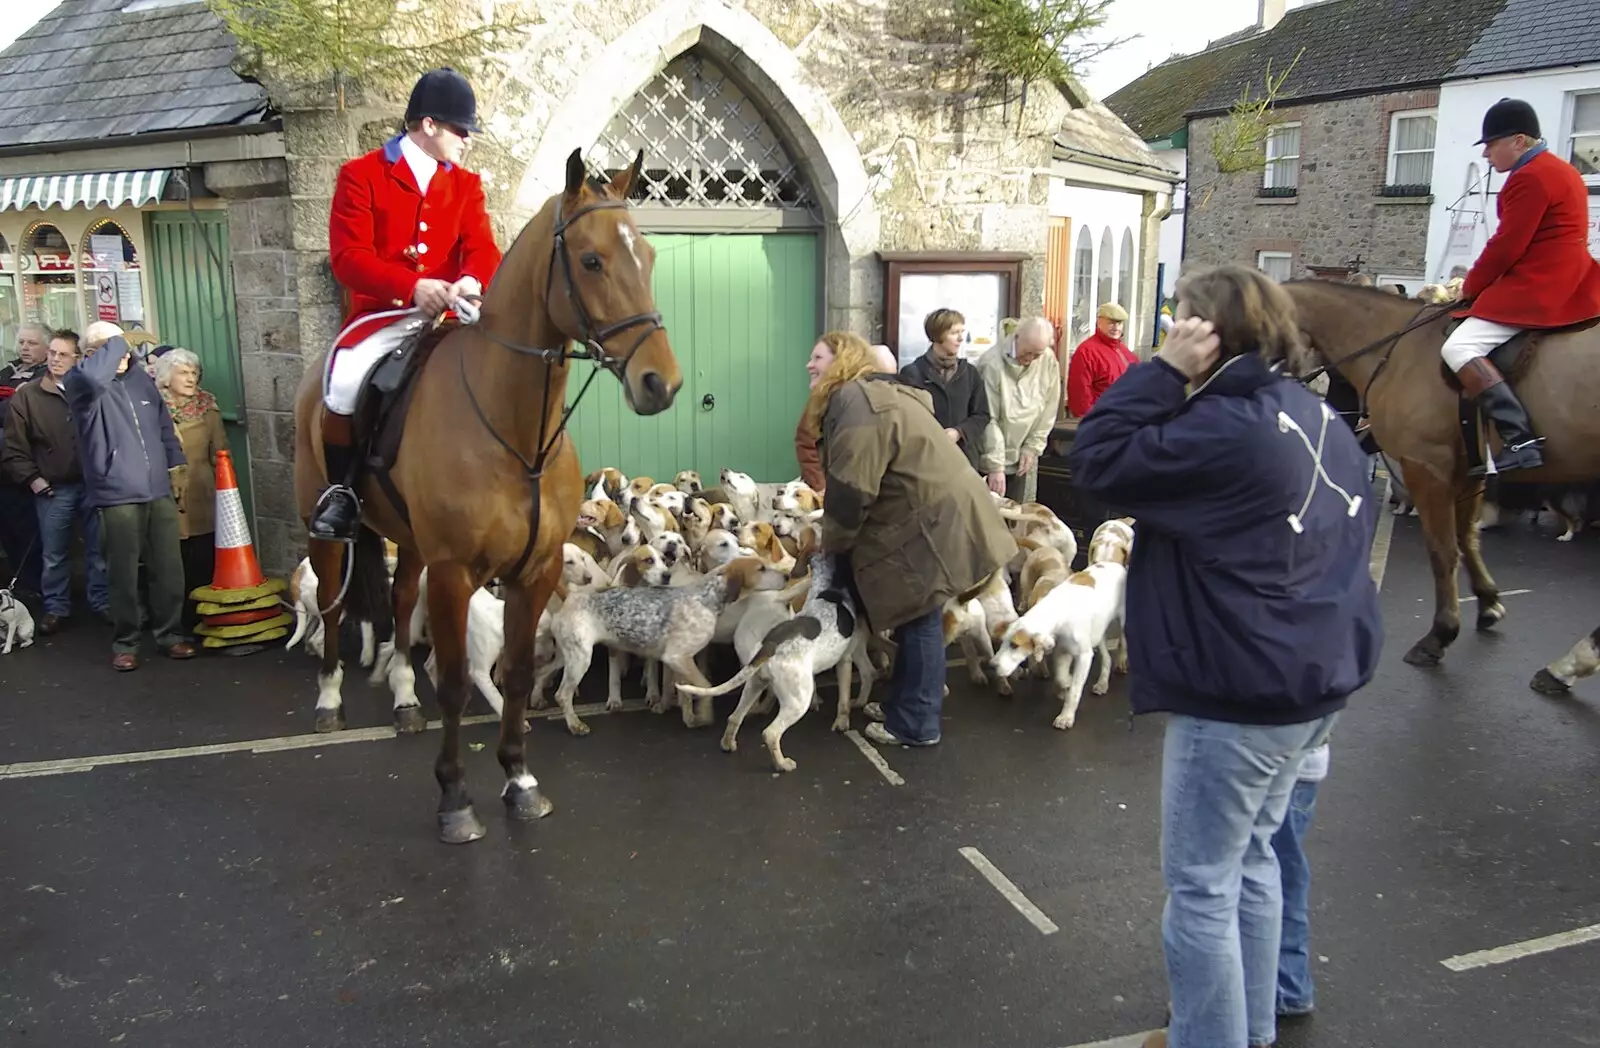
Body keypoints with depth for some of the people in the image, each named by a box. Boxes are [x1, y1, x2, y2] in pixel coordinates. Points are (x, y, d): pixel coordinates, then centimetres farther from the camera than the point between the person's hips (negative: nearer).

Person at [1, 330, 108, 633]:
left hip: (93, 484, 0)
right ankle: (56, 608, 19)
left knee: (99, 549, 8)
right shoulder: (26, 396, 1)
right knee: (54, 554, 7)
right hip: (53, 488, 0)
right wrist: (32, 478, -5)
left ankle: (103, 602, 20)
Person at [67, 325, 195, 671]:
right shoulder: (80, 383, -6)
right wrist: (116, 344, -18)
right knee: (124, 574, 2)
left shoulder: (141, 379, 11)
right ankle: (125, 642, 17)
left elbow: (164, 425, 20)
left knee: (169, 569, 8)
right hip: (117, 496, -5)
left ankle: (170, 633, 22)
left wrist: (175, 466, 19)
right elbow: (94, 376, -33)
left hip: (159, 492, 5)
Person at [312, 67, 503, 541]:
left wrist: (472, 280, -24)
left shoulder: (466, 185, 15)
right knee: (343, 385, -29)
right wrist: (413, 285, -27)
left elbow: (482, 248, 2)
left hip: (446, 313, 4)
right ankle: (341, 489, -6)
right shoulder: (361, 175, 2)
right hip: (382, 315, -4)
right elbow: (348, 256, -9)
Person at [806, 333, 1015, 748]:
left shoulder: (854, 400, -17)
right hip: (935, 517, 10)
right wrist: (837, 538, 16)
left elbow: (851, 489, -21)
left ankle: (915, 725, 10)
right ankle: (906, 705, 30)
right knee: (913, 620, 18)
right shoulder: (875, 393, 18)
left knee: (920, 622, -1)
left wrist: (831, 543, -5)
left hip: (932, 525, -10)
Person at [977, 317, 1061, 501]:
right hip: (990, 458, -4)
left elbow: (1048, 409, 3)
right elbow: (989, 419, -19)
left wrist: (1032, 448, -2)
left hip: (1023, 458, 4)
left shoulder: (1049, 362, -6)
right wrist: (995, 465, -20)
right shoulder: (992, 363, -19)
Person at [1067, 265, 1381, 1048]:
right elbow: (1354, 525, 17)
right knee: (1252, 858, 22)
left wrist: (1162, 369, -18)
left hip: (1239, 694, -10)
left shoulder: (1224, 429, -22)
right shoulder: (1319, 416, 7)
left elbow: (1095, 463, -21)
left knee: (1200, 884, 4)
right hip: (1315, 679, 10)